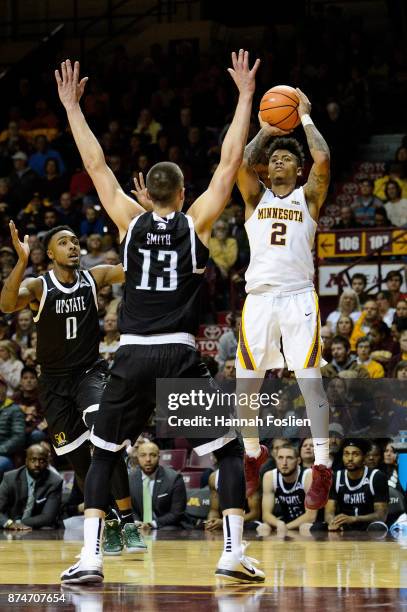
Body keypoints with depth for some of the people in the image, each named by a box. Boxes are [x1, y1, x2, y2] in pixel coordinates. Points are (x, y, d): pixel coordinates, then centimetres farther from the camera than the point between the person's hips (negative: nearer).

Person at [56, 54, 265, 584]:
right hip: (180, 358, -1)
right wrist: (245, 97, 9)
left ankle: (89, 557, 1)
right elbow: (230, 161, 4)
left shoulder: (130, 221, 6)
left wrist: (72, 106, 21)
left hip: (132, 357, 1)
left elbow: (96, 164, 13)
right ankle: (233, 553, -4)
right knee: (230, 451, 10)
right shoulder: (197, 223, 3)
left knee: (103, 455, 15)